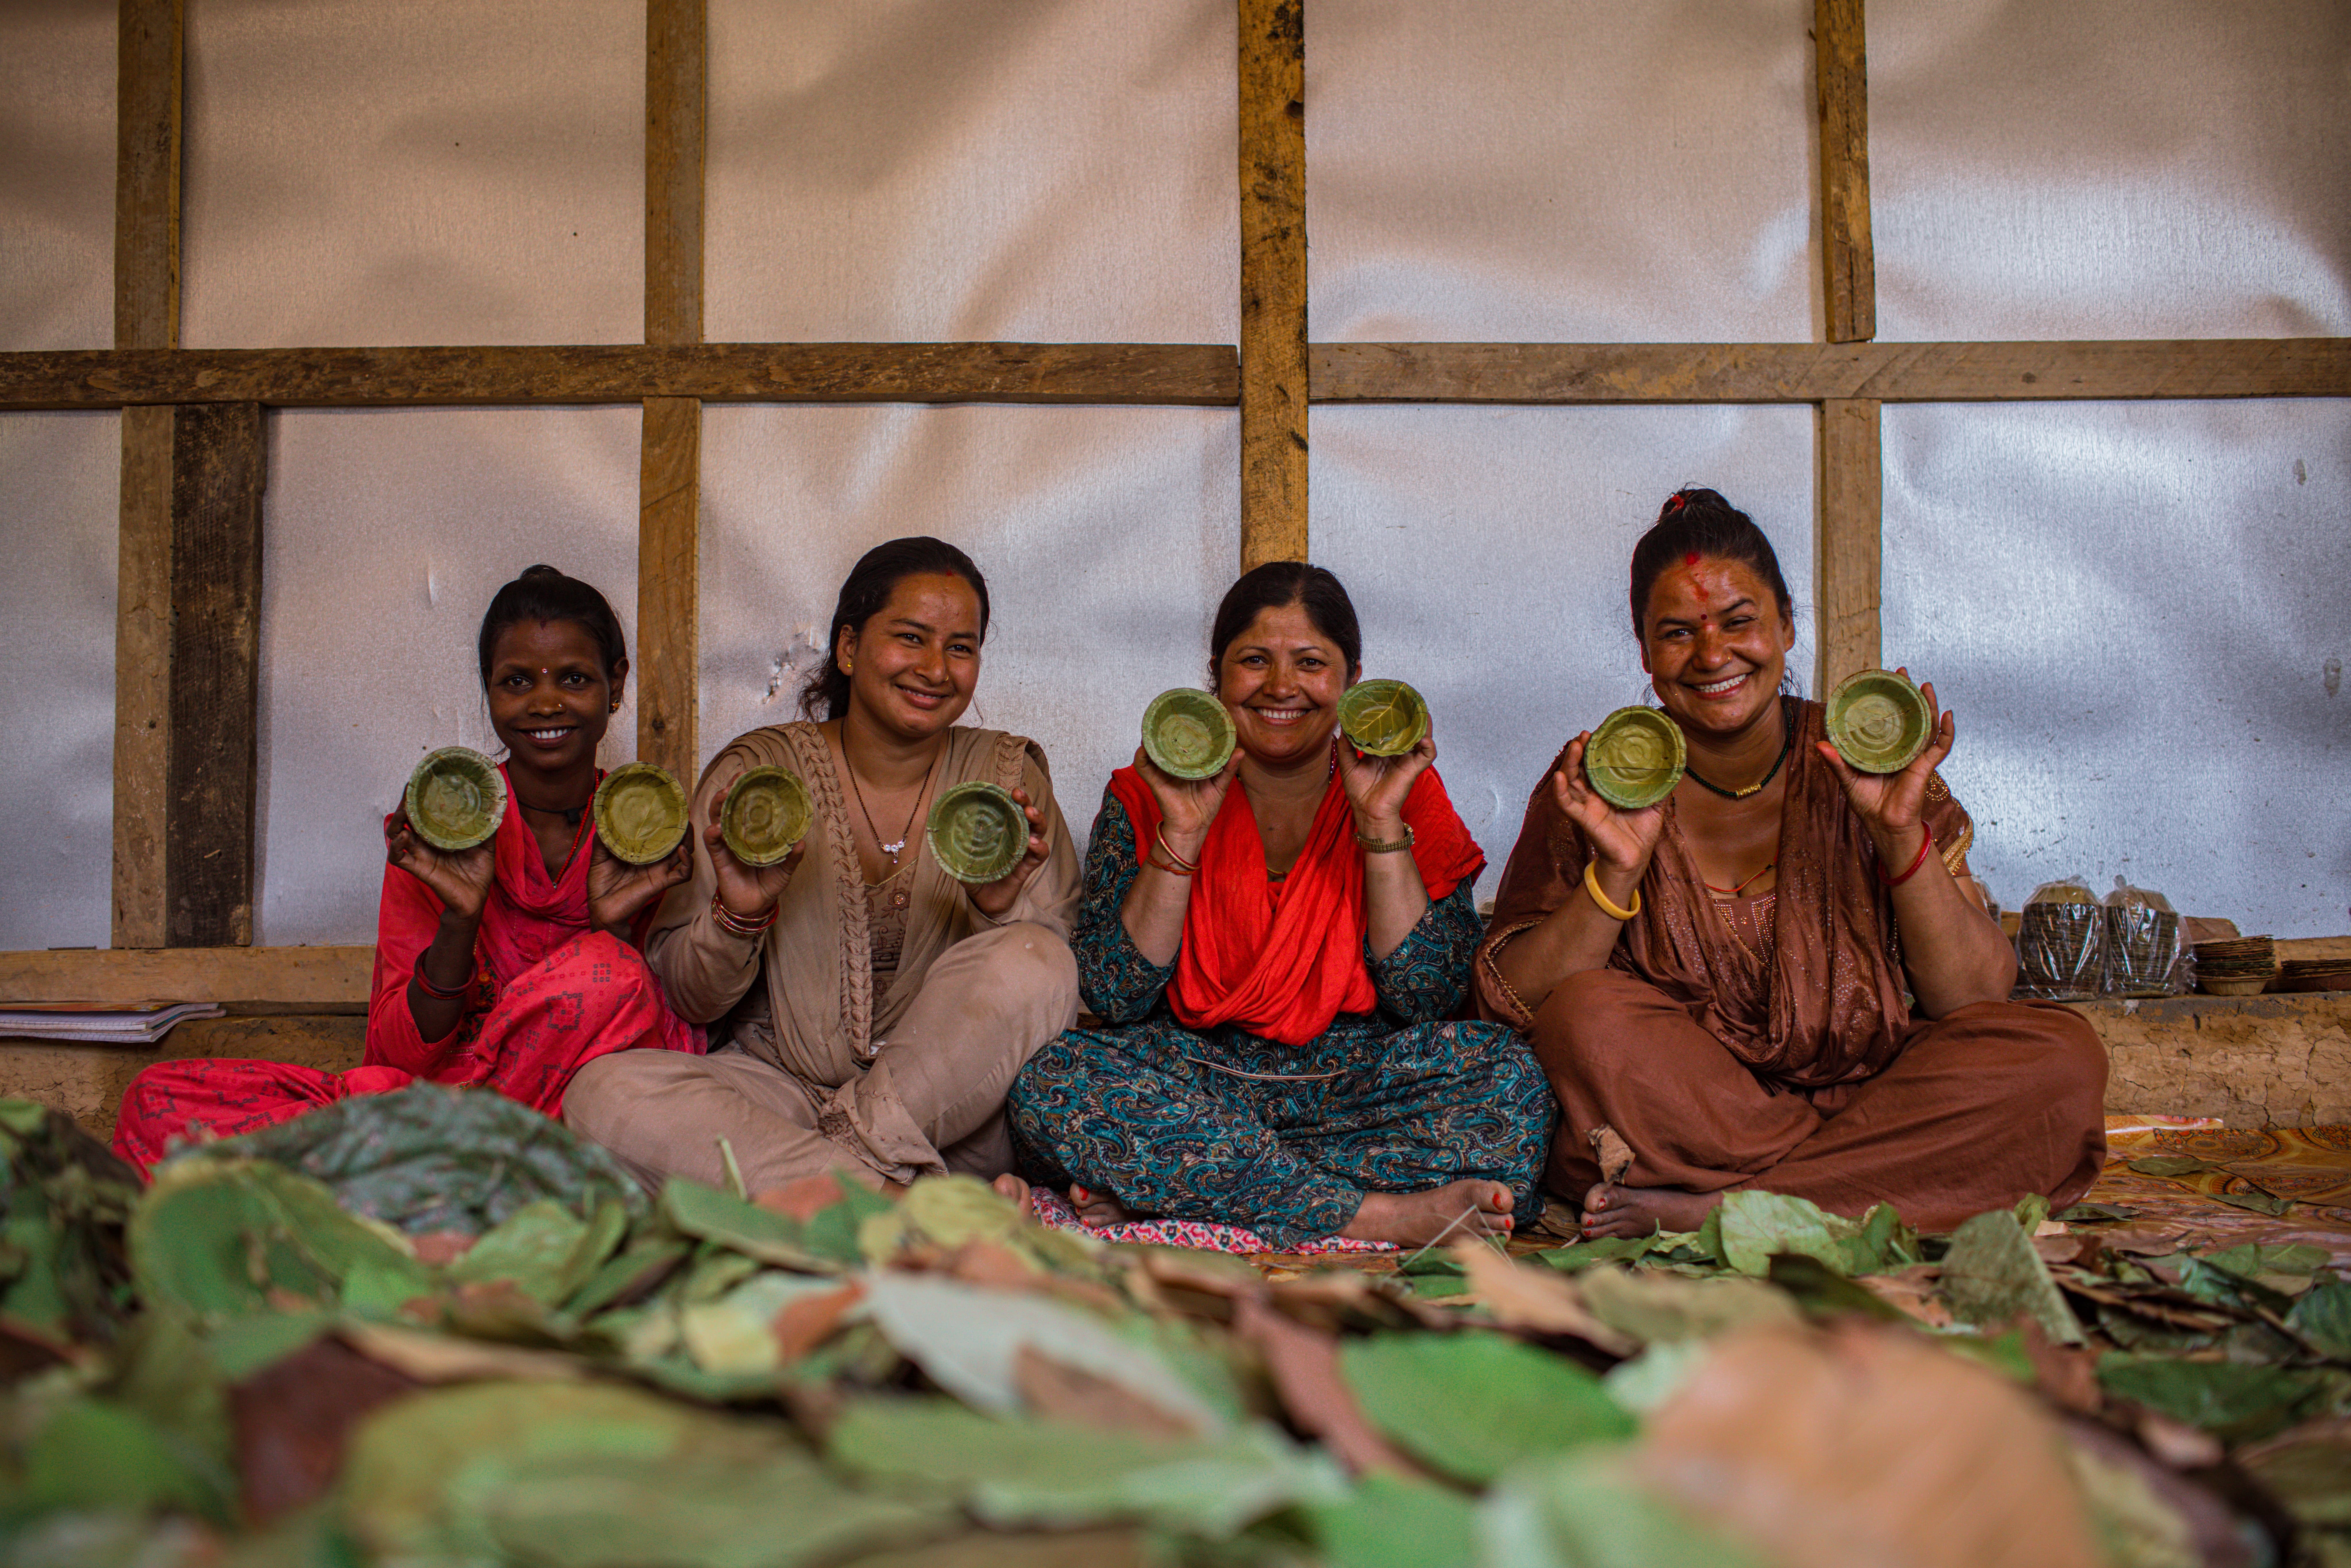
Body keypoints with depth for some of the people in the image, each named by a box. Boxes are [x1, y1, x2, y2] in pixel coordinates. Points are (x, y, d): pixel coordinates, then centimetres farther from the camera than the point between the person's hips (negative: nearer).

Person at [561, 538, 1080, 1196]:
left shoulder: (1009, 776, 4)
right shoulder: (757, 772, 1)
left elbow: (1062, 978, -2)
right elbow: (688, 1000, 1)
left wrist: (1003, 910, -23)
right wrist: (738, 916, -20)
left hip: (952, 1109, 0)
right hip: (784, 1088, 1)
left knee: (1032, 959, -28)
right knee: (604, 1092, -27)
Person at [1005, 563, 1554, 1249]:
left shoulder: (1406, 794, 4)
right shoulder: (1145, 798, 3)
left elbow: (1427, 999, -7)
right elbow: (1116, 1000, -7)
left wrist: (1381, 824, -13)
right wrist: (1182, 833, -15)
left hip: (1352, 1086, 1)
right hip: (1192, 1081, 0)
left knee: (1507, 1073, -27)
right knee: (1053, 1083, -29)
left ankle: (1148, 1192, -28)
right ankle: (1383, 1215, -30)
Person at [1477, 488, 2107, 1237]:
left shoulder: (1863, 773, 2)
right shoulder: (1595, 786, -1)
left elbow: (1977, 1003, -4)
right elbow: (1512, 1002, -8)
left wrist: (1901, 836, -16)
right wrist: (1617, 874, -21)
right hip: (1669, 1111, -2)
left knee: (2062, 1057, -21)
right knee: (1586, 1015, -29)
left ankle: (1701, 1209, -24)